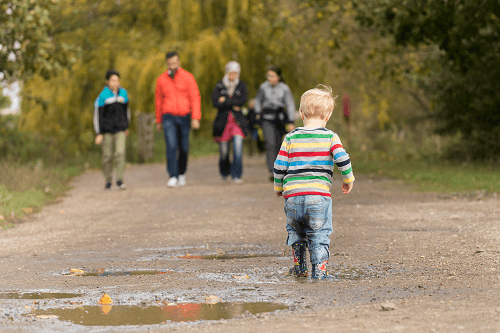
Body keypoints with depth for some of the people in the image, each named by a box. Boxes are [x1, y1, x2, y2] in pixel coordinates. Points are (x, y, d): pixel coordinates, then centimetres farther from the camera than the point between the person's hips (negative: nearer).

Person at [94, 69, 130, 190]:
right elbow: (97, 115, -8)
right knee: (107, 155, 3)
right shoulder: (102, 96, -9)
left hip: (120, 130, 2)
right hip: (107, 130, -2)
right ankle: (108, 181, 17)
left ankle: (120, 180, -12)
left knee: (120, 153, -13)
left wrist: (126, 126, 24)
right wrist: (99, 134, -11)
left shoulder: (123, 93, 3)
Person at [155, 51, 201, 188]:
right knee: (171, 146, -17)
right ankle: (173, 177, -19)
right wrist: (158, 121, 17)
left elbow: (195, 98, -9)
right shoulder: (161, 79, 3)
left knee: (183, 148, 9)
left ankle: (182, 173, 33)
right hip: (169, 117, 0)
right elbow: (159, 101, 13)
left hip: (184, 117, 0)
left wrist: (196, 118, -18)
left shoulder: (188, 77, -4)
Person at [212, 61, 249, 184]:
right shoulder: (220, 85, 3)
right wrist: (233, 105, -12)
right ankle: (224, 173, 31)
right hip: (223, 120, 0)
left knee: (238, 148, -15)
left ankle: (236, 176, -10)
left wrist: (225, 101, -9)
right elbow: (215, 102, -9)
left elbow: (243, 100, -9)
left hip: (237, 120, 0)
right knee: (224, 151, 5)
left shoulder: (241, 85, 5)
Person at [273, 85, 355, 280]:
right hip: (319, 194, -2)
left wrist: (278, 187, 21)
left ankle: (299, 265, 26)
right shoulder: (330, 138, 0)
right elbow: (342, 160, -8)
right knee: (319, 234, 2)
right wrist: (348, 180, 9)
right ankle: (319, 269, -6)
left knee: (295, 230, 22)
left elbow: (279, 166, 6)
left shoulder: (291, 138, 6)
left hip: (293, 195, 3)